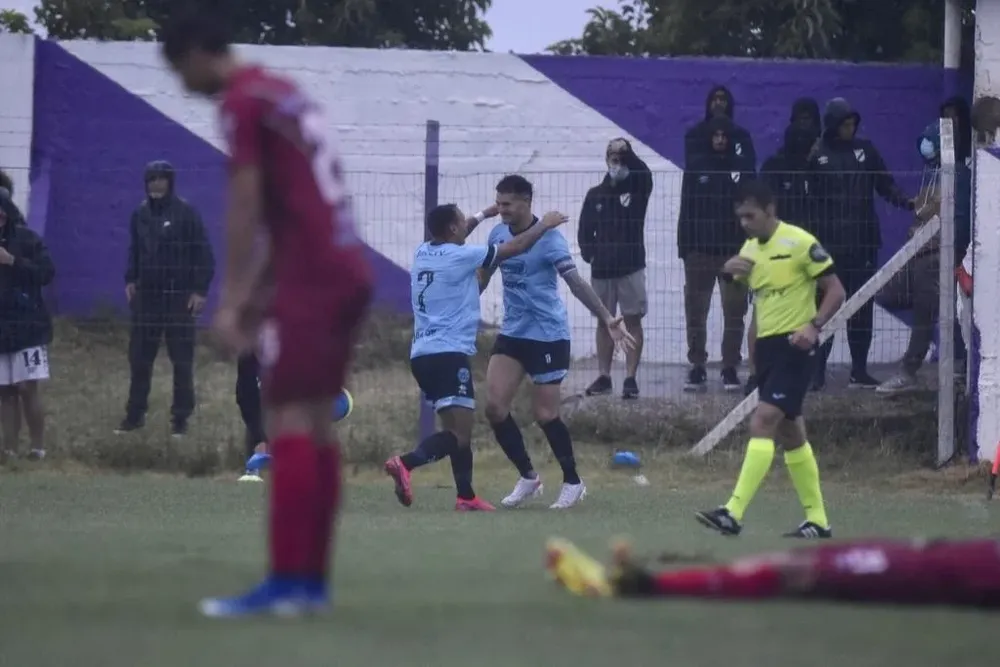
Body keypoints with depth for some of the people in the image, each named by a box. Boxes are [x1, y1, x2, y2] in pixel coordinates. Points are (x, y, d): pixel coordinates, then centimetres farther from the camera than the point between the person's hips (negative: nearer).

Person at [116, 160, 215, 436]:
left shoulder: (186, 213, -7)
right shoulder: (141, 214, 7)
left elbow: (203, 254, -7)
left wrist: (200, 290, -12)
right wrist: (130, 280, 7)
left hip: (179, 297, -4)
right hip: (146, 296, 4)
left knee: (182, 360, 2)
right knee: (139, 357, 5)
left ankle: (180, 418, 7)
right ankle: (135, 414, 13)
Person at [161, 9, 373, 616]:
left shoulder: (242, 102, -7)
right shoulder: (283, 94, 21)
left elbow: (246, 209, -12)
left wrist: (229, 304, -10)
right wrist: (254, 296, 22)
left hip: (311, 277, -9)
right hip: (347, 269, 9)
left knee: (288, 420, -10)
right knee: (316, 423, 10)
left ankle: (287, 583, -14)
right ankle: (313, 579, 10)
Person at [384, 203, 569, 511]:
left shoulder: (424, 253, 11)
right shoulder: (459, 257, -8)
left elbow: (451, 239, 37)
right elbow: (514, 248, -1)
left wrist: (483, 215, 45)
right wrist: (544, 225, 14)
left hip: (422, 354, 9)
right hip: (449, 354, -9)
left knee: (459, 430, 16)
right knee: (459, 434, -16)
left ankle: (466, 496, 15)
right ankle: (405, 463, -35)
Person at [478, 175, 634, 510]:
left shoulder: (549, 239, -16)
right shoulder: (498, 235, 3)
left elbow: (576, 283, -21)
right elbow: (482, 276, 17)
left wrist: (607, 319, -30)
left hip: (548, 335, -6)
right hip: (513, 332, 6)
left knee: (545, 414, -4)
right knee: (495, 406, -4)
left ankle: (573, 482, 16)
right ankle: (528, 478, 13)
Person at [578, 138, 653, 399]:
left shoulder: (638, 189, 1)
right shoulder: (595, 194, 8)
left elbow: (645, 174, -22)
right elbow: (585, 230, 11)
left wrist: (626, 152, -34)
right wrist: (590, 255, -4)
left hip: (631, 267, -3)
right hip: (601, 270, 3)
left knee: (632, 320, -4)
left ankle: (631, 378, -4)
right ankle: (604, 377, 13)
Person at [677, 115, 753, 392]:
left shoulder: (742, 168, 3)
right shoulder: (696, 166, 4)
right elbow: (686, 209, 4)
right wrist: (684, 247, -2)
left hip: (734, 251, -1)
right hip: (700, 250, 1)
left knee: (734, 311, 1)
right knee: (695, 310, 2)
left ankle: (730, 368, 6)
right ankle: (697, 367, 9)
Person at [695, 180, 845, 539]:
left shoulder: (799, 243, -10)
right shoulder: (750, 249, 12)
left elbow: (835, 290, -8)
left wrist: (813, 325, -23)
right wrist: (730, 273, -7)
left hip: (794, 346, -9)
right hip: (766, 345, 9)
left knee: (763, 422, -17)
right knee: (789, 433, 11)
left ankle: (734, 514, -24)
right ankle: (817, 520, 19)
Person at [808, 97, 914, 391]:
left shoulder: (865, 150, 8)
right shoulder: (817, 155, -1)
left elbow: (886, 185, 9)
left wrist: (907, 202, -7)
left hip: (864, 242, 3)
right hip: (829, 242, -3)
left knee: (862, 306, 5)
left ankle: (860, 371, 11)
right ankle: (817, 371, 0)